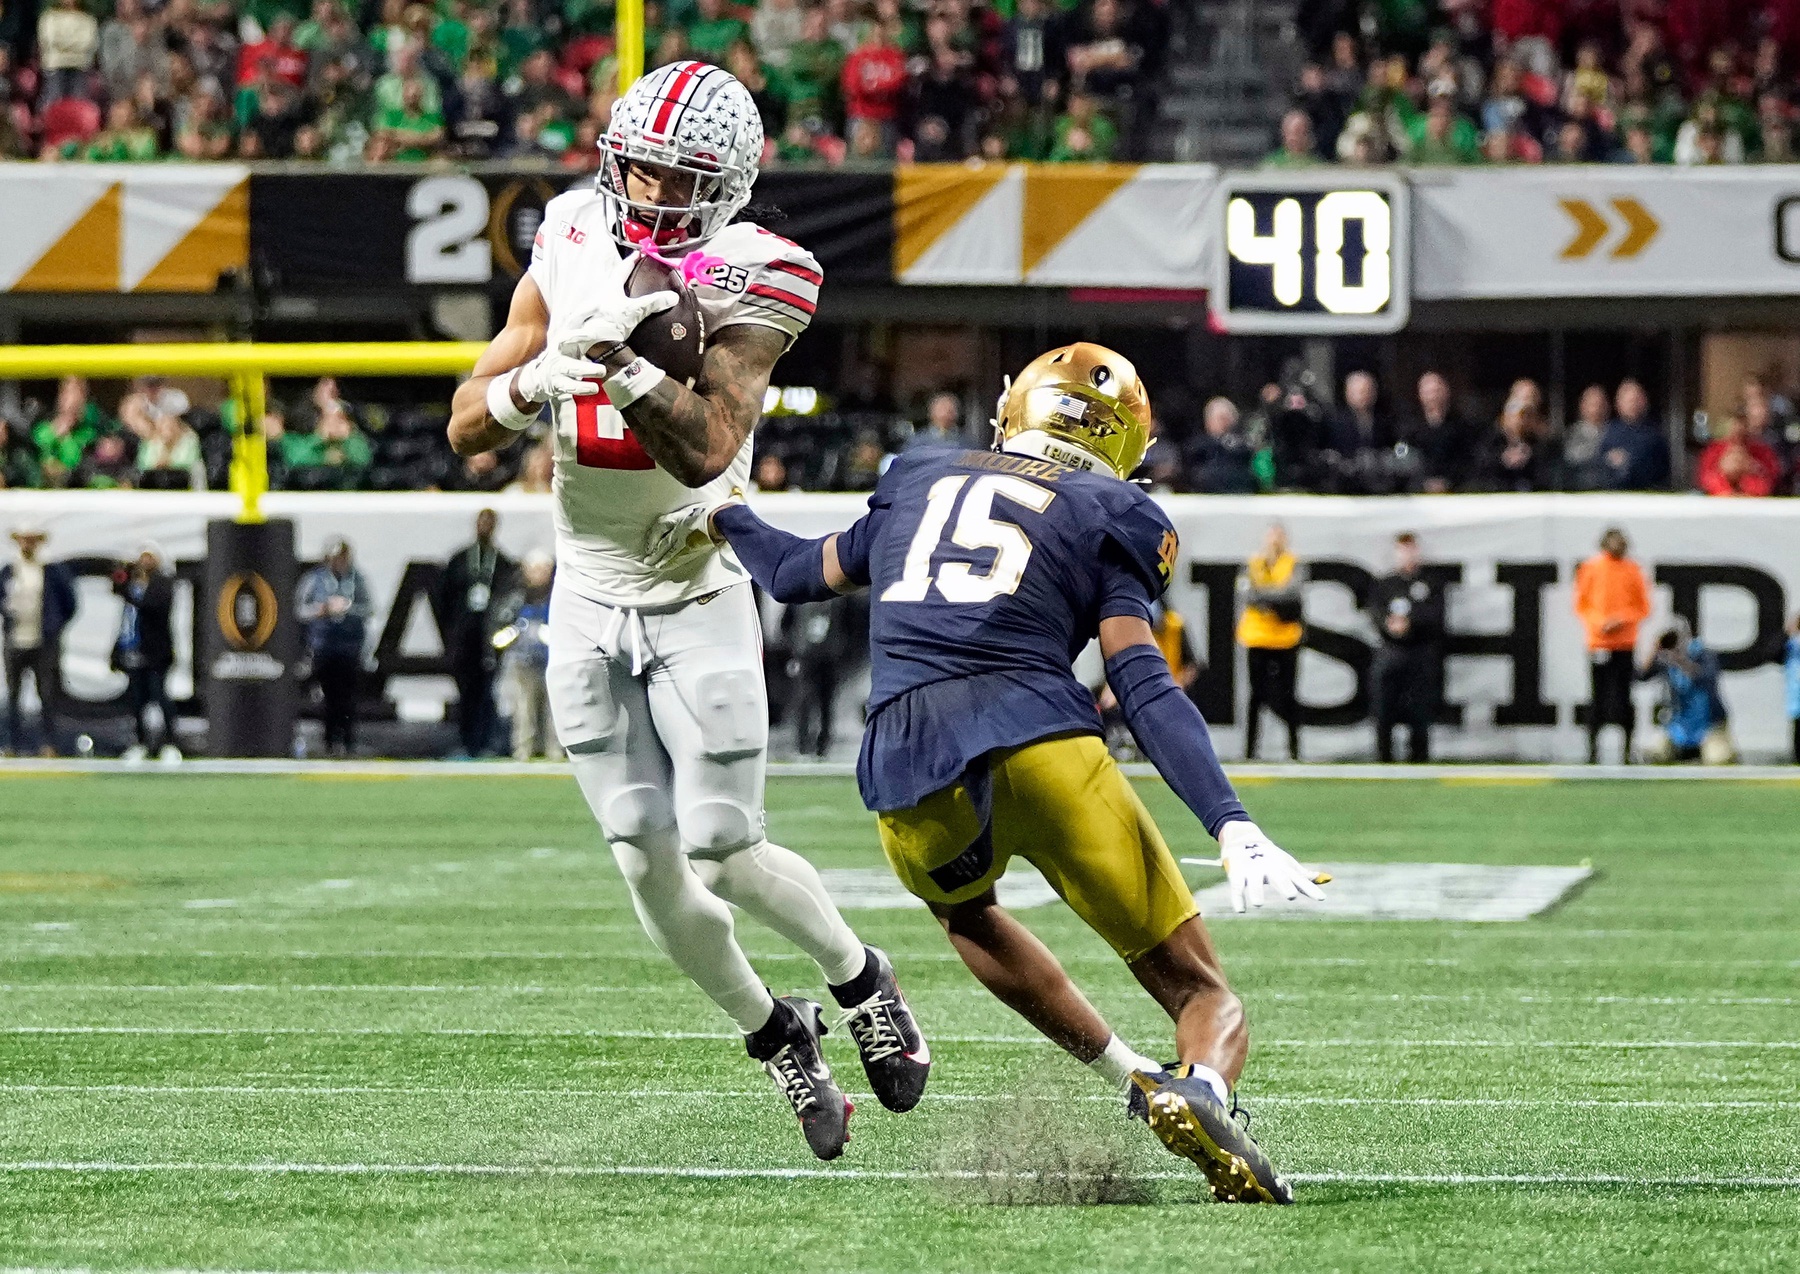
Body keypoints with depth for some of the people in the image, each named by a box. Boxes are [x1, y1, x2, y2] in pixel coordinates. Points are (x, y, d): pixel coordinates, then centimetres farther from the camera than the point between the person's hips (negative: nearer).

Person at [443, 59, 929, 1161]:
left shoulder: (744, 287, -14)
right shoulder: (570, 258, -2)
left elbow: (707, 450, -28)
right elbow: (467, 427, -2)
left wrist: (619, 361, -39)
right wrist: (532, 381, -23)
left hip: (699, 595, -4)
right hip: (590, 602, 4)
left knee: (725, 856, -7)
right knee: (651, 866, 0)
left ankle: (861, 980, 22)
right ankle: (778, 1041, 22)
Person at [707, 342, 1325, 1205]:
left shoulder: (918, 483, 25)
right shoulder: (1104, 519, 13)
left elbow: (797, 573, 41)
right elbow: (1144, 688, -2)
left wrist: (720, 509, 62)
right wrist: (1233, 829, -10)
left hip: (907, 772, 3)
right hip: (1036, 742, -3)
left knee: (959, 904, 39)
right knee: (1199, 988, 5)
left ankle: (1129, 1076, 20)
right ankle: (1201, 1087, -32)